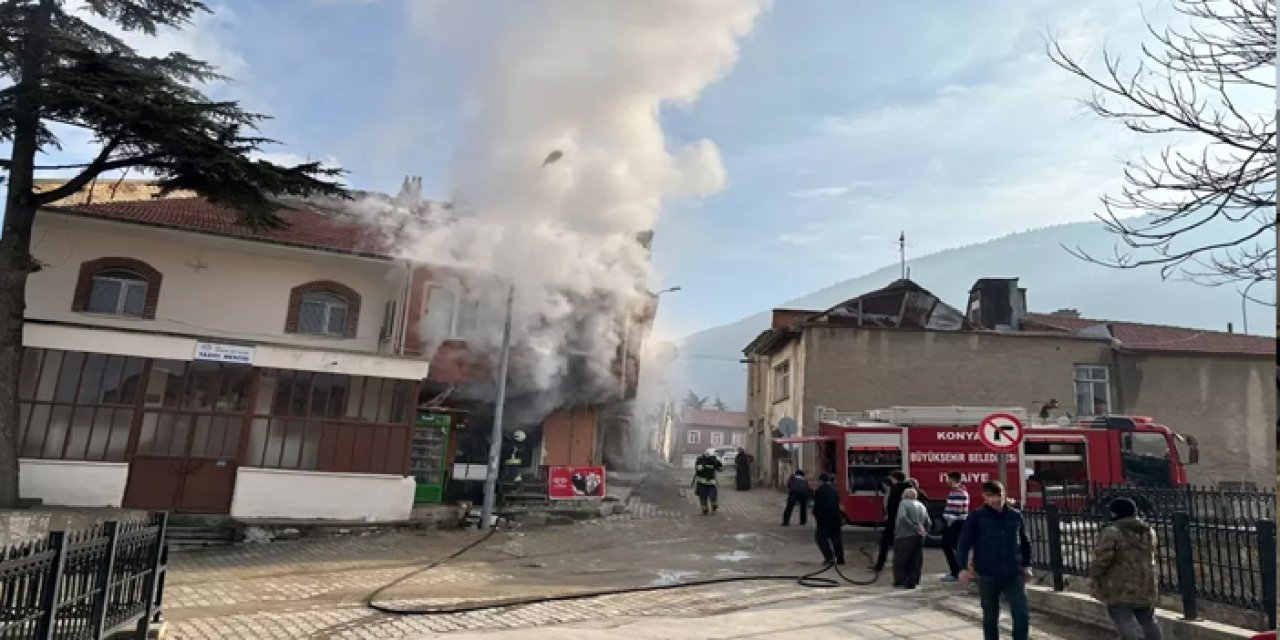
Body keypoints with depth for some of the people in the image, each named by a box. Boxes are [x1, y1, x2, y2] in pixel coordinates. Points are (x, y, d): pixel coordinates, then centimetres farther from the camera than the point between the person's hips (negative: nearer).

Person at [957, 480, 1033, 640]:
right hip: (987, 575, -2)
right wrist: (964, 567, -10)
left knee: (1022, 615, -4)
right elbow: (965, 542, -4)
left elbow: (1025, 542, 18)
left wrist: (1026, 565, 14)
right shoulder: (976, 516, -5)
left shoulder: (1015, 516, 5)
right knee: (990, 617, 10)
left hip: (1014, 574, 2)